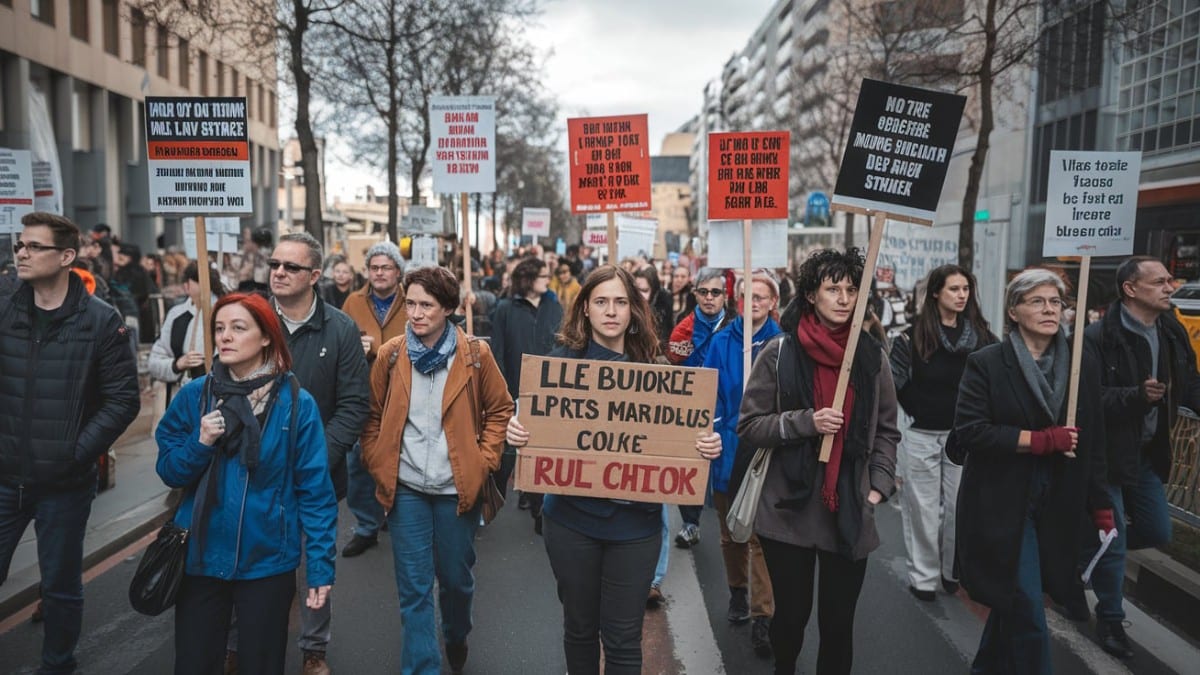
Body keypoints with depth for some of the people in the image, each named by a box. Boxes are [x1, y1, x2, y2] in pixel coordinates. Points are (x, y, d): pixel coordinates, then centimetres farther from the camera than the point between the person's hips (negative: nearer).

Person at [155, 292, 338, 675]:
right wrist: (200, 444, -17)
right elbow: (168, 472, 3)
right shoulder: (194, 395, -2)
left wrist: (321, 566, -11)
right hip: (201, 557, 2)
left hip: (267, 560, -2)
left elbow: (315, 491, -9)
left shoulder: (297, 404, -10)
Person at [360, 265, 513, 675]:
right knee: (414, 588, 3)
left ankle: (456, 640, 45)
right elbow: (373, 417, 7)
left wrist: (484, 461, -5)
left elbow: (500, 410, 2)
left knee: (456, 579, 16)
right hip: (406, 488, 1)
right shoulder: (390, 355, -2)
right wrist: (378, 467, 0)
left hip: (457, 487, 0)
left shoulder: (475, 354, -6)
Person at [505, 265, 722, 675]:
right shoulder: (562, 361, -3)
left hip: (635, 522, 1)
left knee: (623, 637, 8)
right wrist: (516, 431, -22)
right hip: (572, 517, 0)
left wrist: (706, 445, -14)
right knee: (580, 627, 17)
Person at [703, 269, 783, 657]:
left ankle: (762, 617, 4)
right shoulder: (721, 343, 0)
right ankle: (738, 592, 39)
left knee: (761, 535, -1)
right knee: (730, 530, 18)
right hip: (727, 449, 3)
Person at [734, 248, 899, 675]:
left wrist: (880, 485, 2)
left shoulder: (871, 355, 3)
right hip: (788, 510, -2)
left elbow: (886, 430, 13)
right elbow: (749, 426, -4)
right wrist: (805, 421, -17)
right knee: (792, 613, 13)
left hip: (850, 512, 2)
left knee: (838, 620, 10)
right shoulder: (780, 353, -5)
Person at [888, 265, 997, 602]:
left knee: (959, 506, 10)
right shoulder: (915, 334, -7)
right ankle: (923, 576, 16)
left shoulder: (980, 334, 0)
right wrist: (918, 409, -9)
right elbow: (896, 379, -9)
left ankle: (954, 570, 28)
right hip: (922, 436, -2)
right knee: (923, 508, 5)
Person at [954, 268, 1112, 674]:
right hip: (1002, 504, -4)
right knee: (1027, 609, -6)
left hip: (1058, 506, 5)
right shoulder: (986, 363, -8)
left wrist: (1100, 502, 6)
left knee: (1014, 600, 16)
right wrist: (1040, 439, -19)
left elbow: (1093, 442, 9)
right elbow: (969, 430, -15)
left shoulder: (1083, 365, 5)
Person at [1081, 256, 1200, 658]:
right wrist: (1138, 395, -34)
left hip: (1148, 452, 7)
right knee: (1112, 539, 2)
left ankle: (1085, 555, 38)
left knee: (1157, 532, 16)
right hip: (1107, 453, -7)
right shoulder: (1099, 337, -20)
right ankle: (1110, 621, 20)